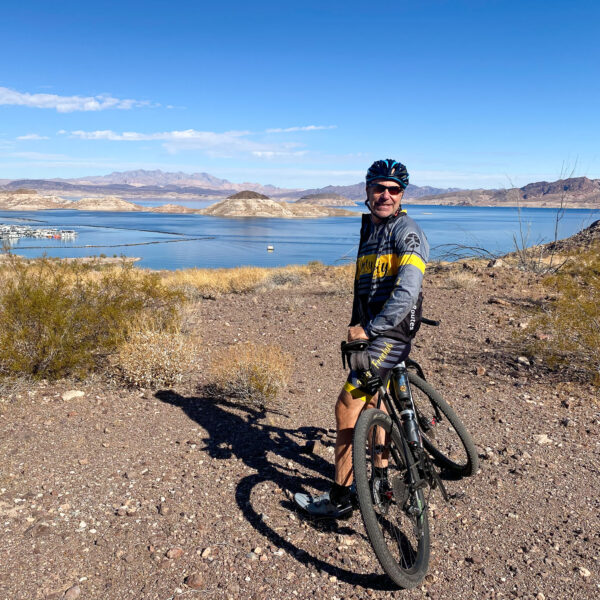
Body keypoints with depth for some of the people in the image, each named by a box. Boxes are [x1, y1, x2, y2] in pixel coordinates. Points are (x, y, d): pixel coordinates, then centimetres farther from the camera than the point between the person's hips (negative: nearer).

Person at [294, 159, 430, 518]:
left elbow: (407, 292, -25)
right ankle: (379, 479, 39)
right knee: (369, 401, 20)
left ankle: (341, 498, 6)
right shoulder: (370, 227, 15)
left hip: (390, 333, -10)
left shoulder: (407, 231, -13)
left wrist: (369, 328, -23)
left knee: (347, 407, -8)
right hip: (371, 331, 10)